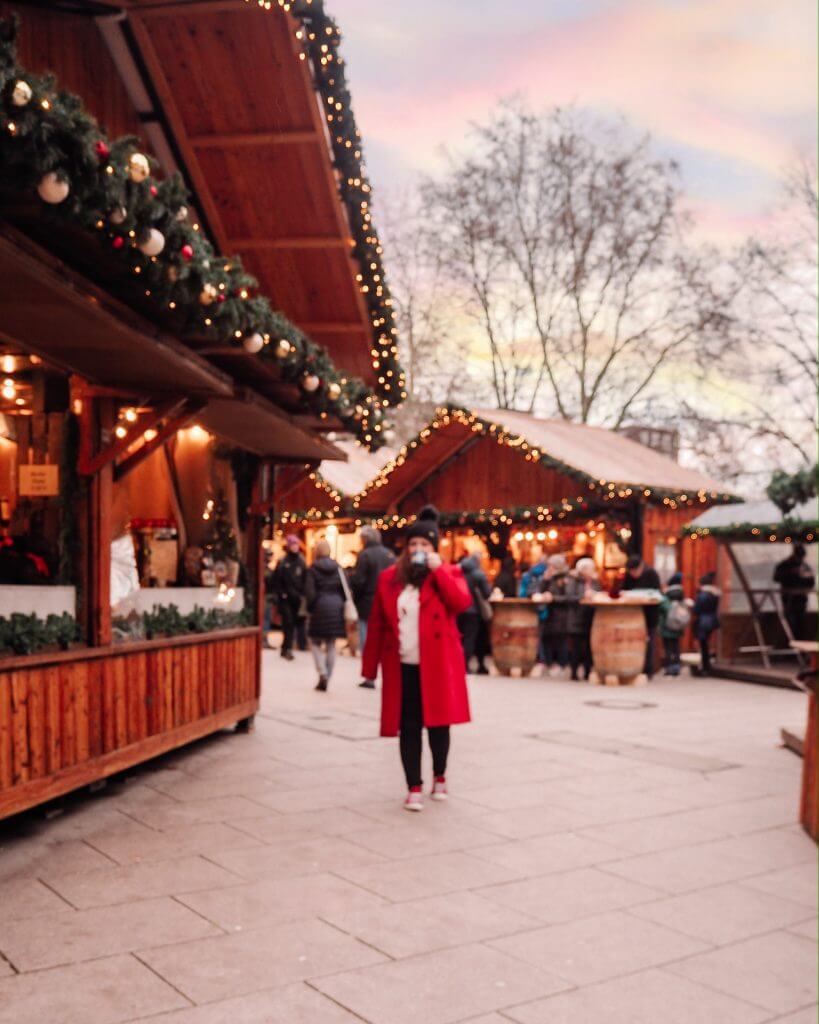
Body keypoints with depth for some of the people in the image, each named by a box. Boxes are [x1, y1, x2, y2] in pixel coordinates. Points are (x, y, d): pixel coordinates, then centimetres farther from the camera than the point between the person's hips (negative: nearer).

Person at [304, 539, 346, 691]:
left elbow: (309, 591, -10)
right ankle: (327, 679, 10)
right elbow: (344, 589, 2)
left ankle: (322, 673, -12)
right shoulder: (338, 567, 4)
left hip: (320, 606, -3)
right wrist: (341, 604, 11)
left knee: (315, 642, 8)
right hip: (336, 607, 3)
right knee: (331, 645, 10)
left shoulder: (313, 568, -6)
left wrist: (310, 607, 3)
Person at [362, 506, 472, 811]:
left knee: (438, 723, 5)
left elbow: (462, 603, -18)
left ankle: (439, 777, 28)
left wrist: (438, 570, -19)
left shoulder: (448, 574, 2)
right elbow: (377, 624, 7)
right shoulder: (389, 578, 7)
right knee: (408, 727, 3)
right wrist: (370, 665, 5)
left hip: (437, 665, -1)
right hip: (402, 666, 2)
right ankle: (414, 788, 12)